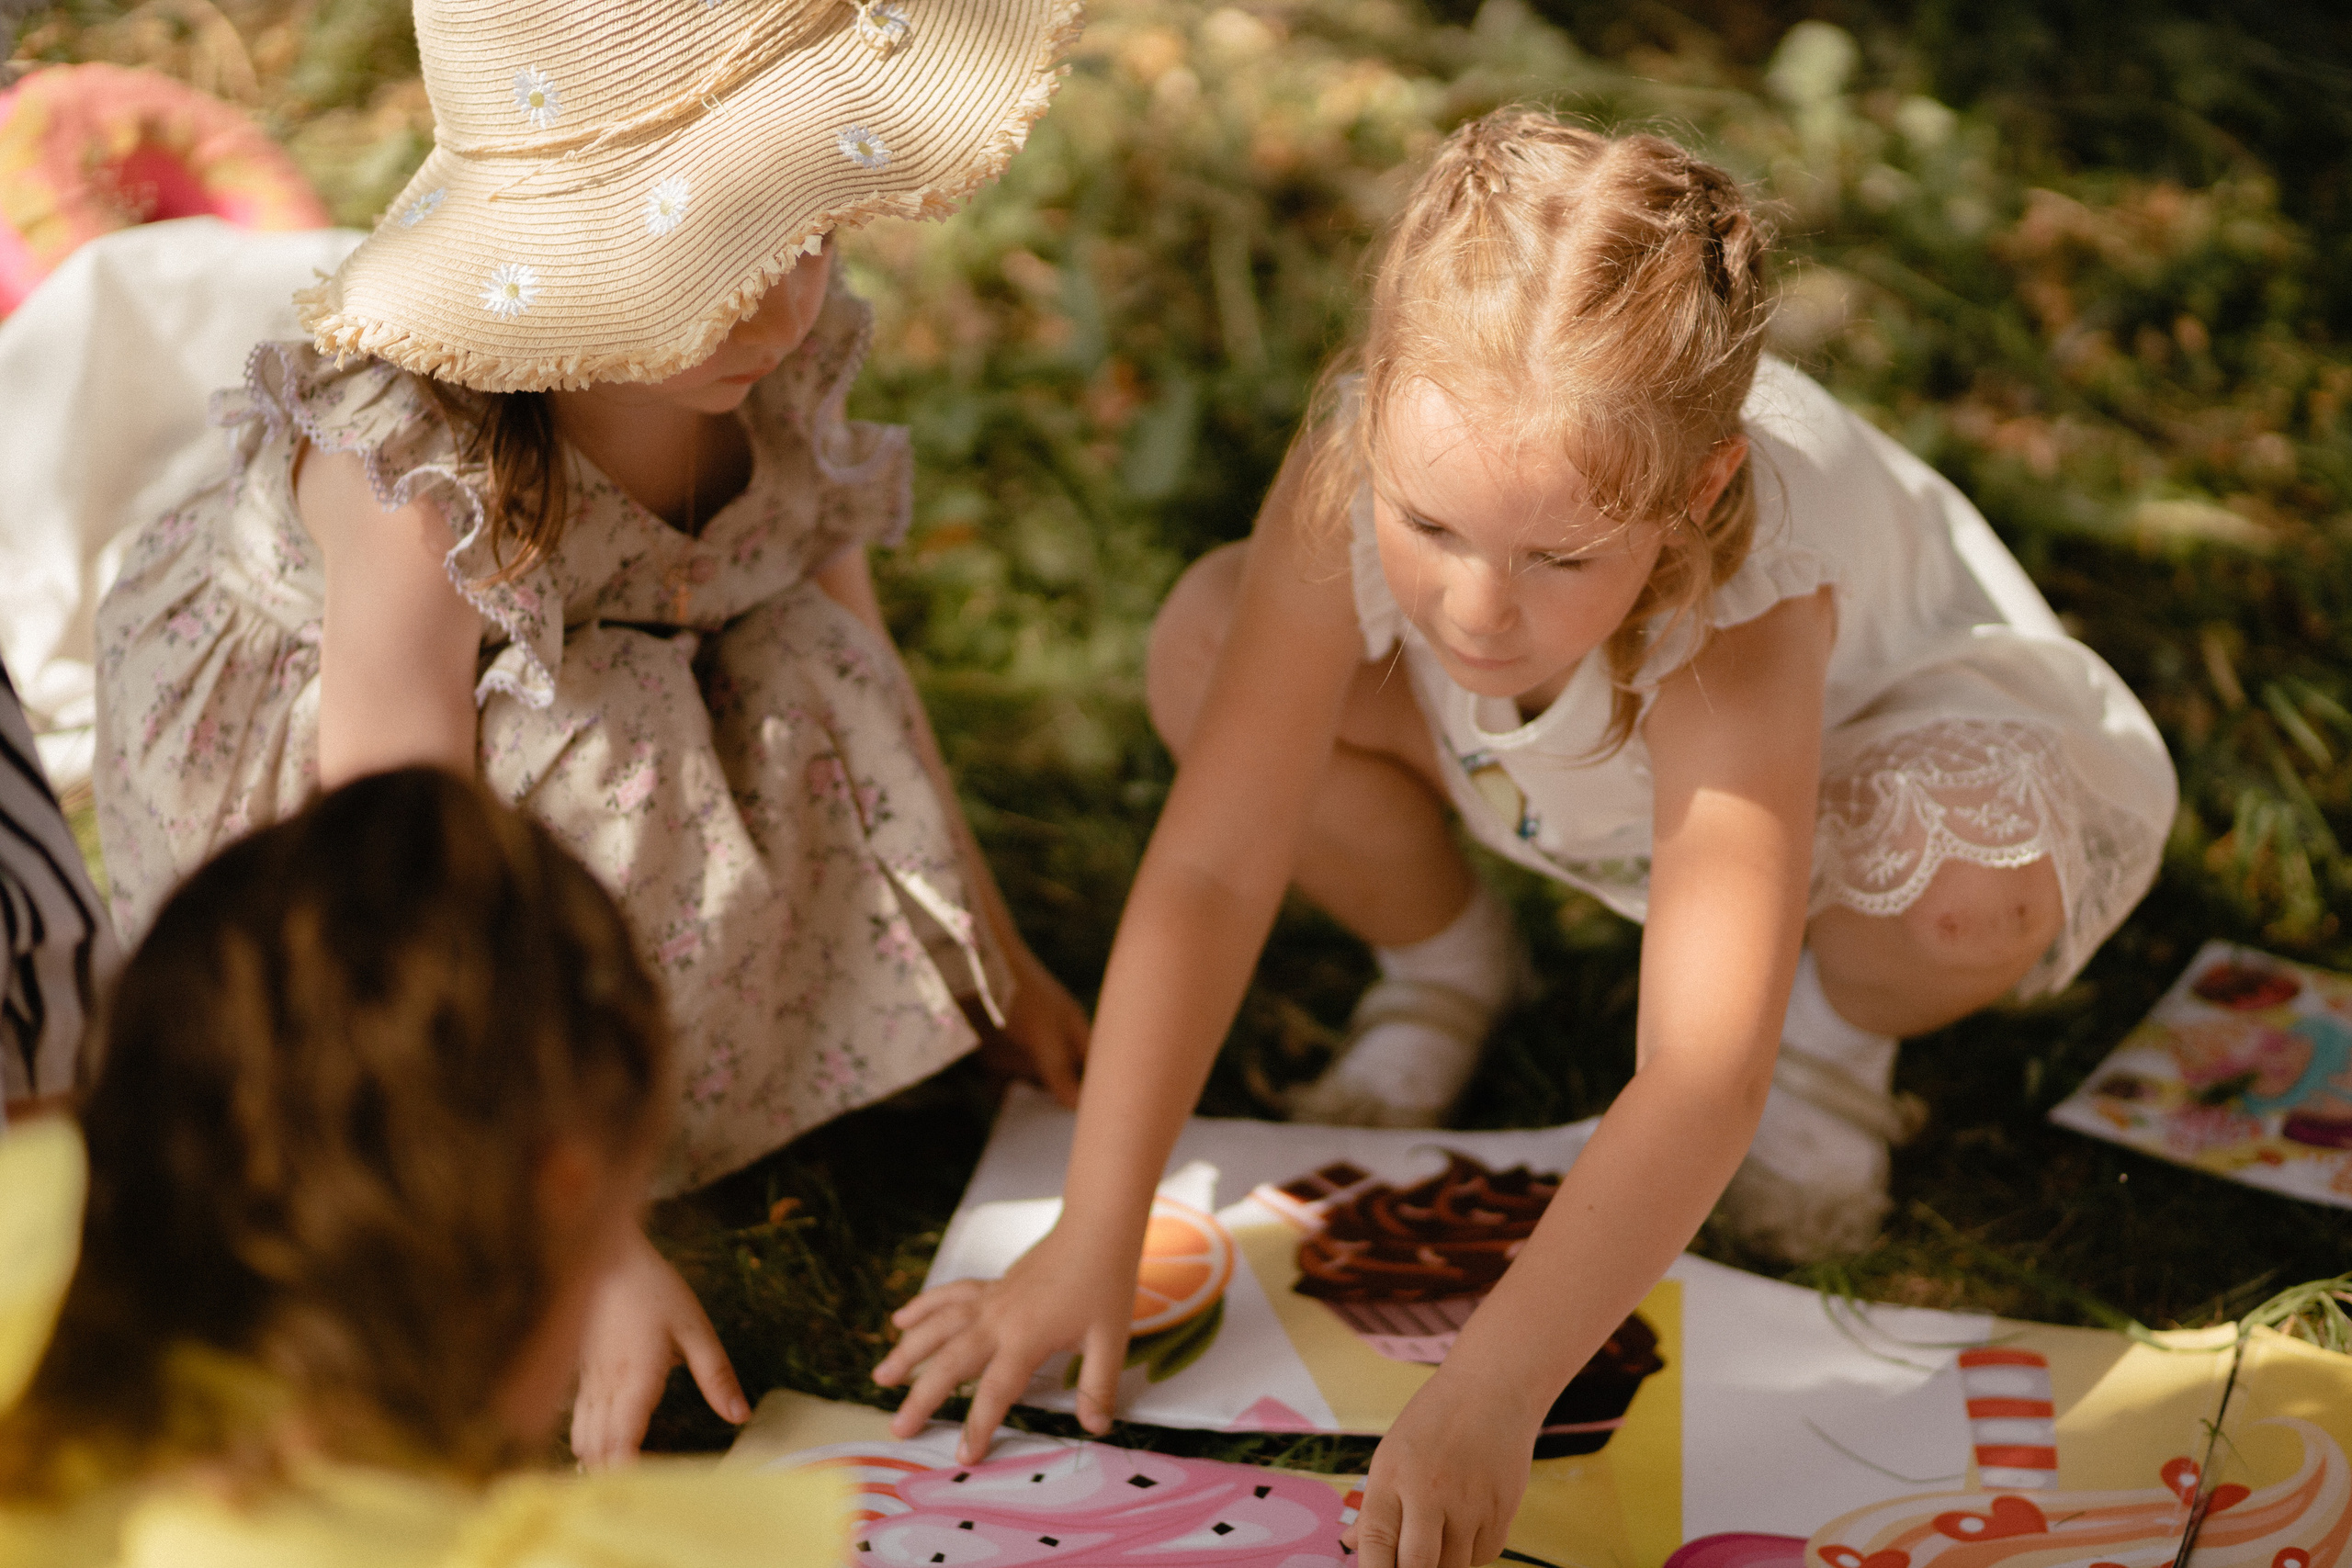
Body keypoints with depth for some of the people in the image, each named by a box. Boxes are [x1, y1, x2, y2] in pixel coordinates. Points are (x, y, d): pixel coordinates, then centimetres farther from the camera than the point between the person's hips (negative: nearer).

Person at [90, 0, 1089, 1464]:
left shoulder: (785, 360, -20)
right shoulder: (423, 483, -38)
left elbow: (864, 675, -5)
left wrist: (999, 961, 0)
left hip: (610, 705, 5)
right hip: (288, 765, -5)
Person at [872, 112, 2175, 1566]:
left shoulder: (1740, 608, -44)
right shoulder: (1360, 485, -36)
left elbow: (1701, 1079, -49)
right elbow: (1209, 872, -31)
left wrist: (1490, 1389, -57)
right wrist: (1092, 1245, -33)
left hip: (1870, 716, -3)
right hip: (1562, 785, 3)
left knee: (1972, 867, -39)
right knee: (1209, 643, -23)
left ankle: (1843, 1021, 0)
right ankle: (1441, 959, 7)